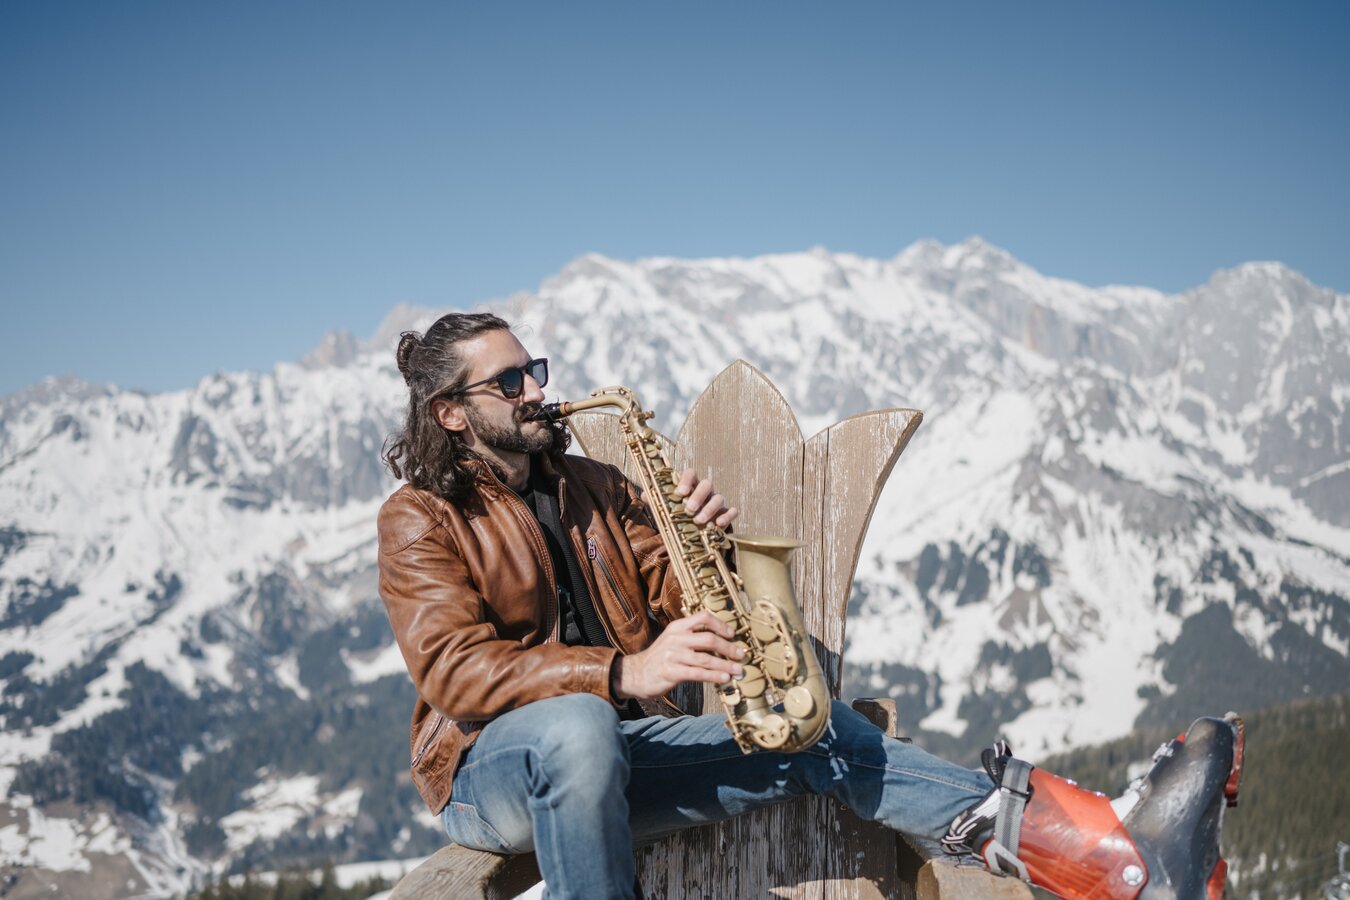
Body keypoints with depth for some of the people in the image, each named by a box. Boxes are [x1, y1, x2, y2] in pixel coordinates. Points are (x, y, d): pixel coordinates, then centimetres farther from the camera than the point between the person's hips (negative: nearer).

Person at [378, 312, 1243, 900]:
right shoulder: (419, 519, -2)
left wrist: (709, 537, -12)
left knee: (810, 727, -17)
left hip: (624, 749, 5)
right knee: (578, 727, -42)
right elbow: (454, 667, -17)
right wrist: (621, 674, -30)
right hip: (491, 766, -5)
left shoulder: (593, 485, 16)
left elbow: (680, 599, 12)